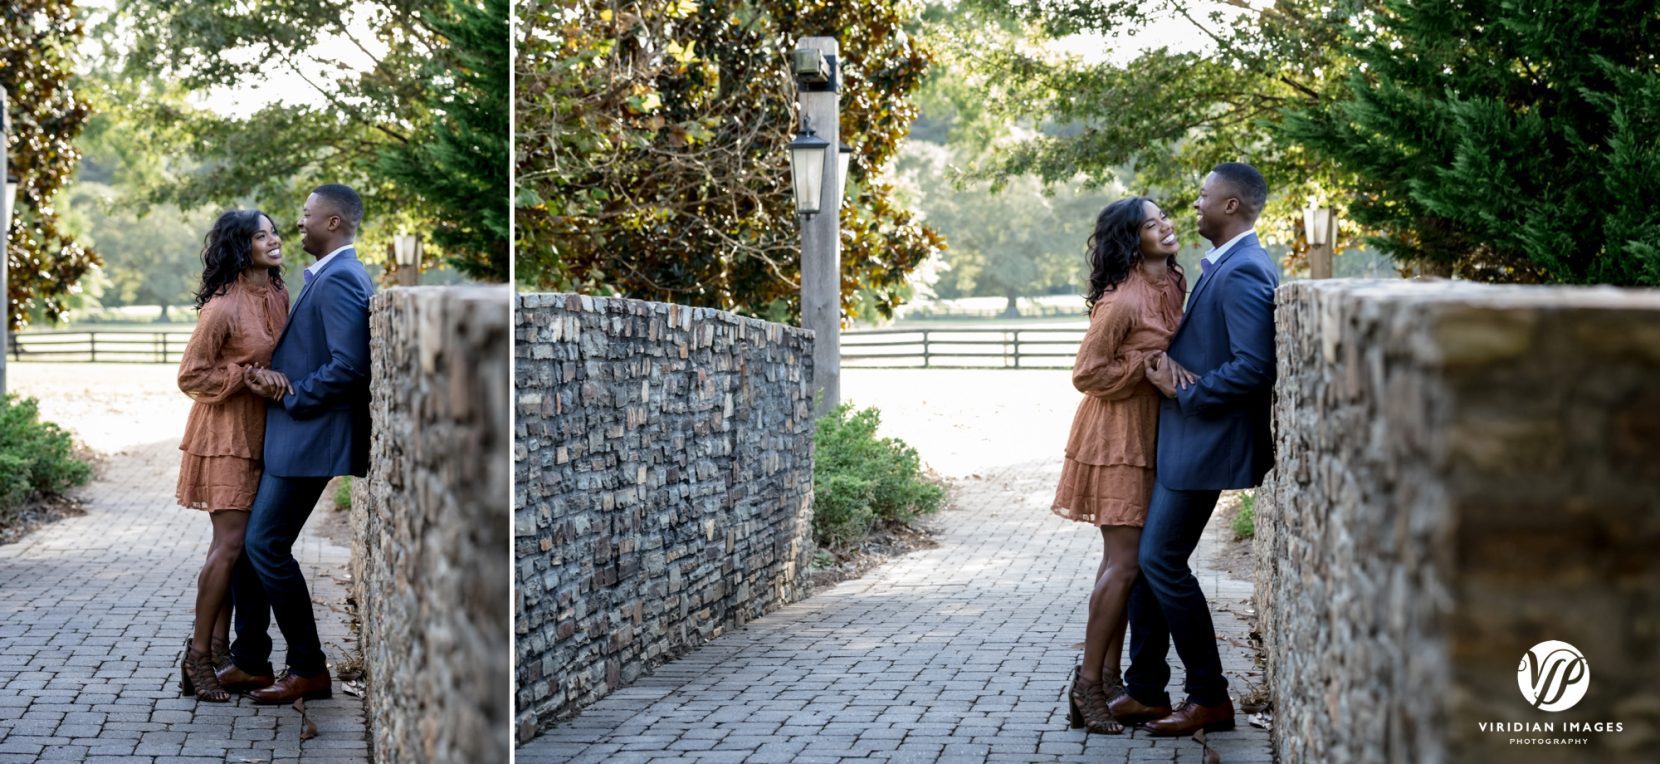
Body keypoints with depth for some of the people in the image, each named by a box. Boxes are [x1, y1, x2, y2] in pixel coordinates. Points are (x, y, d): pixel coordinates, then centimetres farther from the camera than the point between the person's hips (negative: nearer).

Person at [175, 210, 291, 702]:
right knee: (230, 542, -11)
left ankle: (220, 645, 18)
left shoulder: (279, 298, 6)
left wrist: (274, 382, 3)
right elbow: (190, 376, -12)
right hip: (225, 433, -7)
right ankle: (197, 657, -5)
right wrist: (249, 376, -19)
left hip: (261, 433, 7)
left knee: (242, 541, 9)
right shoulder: (222, 308, -16)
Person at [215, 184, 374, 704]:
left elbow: (349, 365, -25)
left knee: (267, 544, -7)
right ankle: (249, 660, 19)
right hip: (286, 434, 10)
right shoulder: (327, 276, 16)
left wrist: (292, 396, -15)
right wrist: (278, 383, 9)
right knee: (251, 540, 11)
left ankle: (309, 670, 2)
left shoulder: (338, 279, -16)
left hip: (309, 436, -10)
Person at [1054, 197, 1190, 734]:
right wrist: (1148, 369, -18)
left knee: (1127, 559, 11)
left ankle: (1110, 675, 18)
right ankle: (1087, 684, -4)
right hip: (1117, 437, -8)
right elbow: (1086, 373, -17)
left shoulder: (1174, 285, 6)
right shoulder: (1121, 301, -20)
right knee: (1125, 561, -10)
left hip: (1149, 435, 8)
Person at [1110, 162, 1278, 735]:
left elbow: (1253, 367, -26)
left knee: (1162, 560, -6)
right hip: (1180, 438, 10)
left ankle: (1210, 699, 5)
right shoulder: (1222, 266, 14)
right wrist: (1165, 356, -3)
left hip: (1206, 442, -10)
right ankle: (1146, 691, 18)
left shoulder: (1242, 273, -18)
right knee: (1149, 556, 11)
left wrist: (1182, 390, -16)